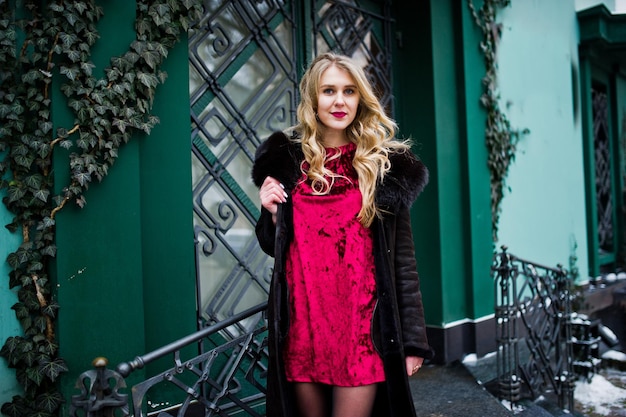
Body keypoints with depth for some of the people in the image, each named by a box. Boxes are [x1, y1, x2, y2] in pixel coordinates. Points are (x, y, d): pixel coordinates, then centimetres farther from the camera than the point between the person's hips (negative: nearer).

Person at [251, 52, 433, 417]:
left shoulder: (385, 165, 0)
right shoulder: (285, 158, 5)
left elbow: (403, 257, 0)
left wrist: (413, 338, -1)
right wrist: (272, 213, -7)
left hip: (363, 323, -2)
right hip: (302, 319, 2)